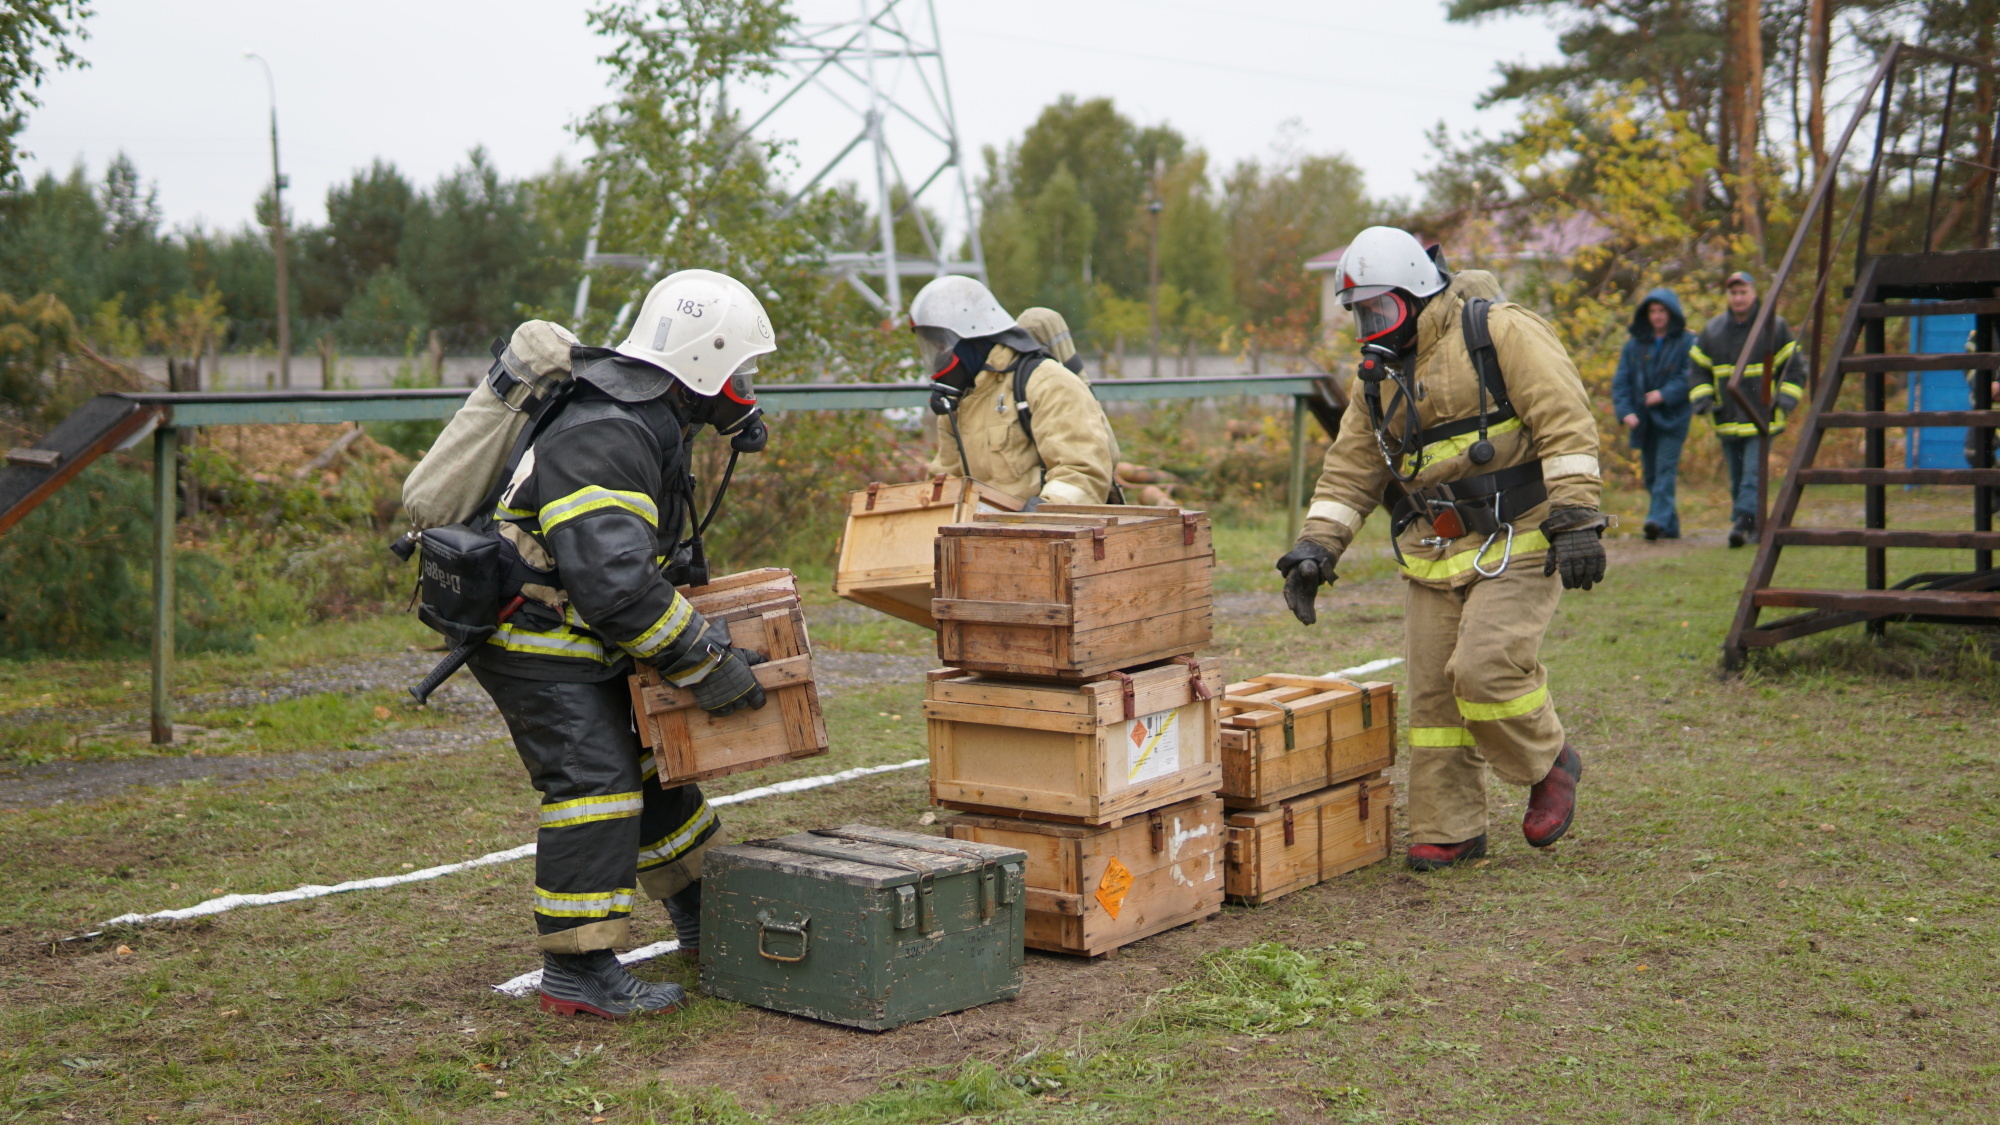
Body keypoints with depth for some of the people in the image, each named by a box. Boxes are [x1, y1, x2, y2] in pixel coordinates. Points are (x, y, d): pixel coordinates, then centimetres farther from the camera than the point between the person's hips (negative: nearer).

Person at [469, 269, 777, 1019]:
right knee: (594, 783, -12)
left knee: (652, 762, 17)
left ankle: (703, 916, 33)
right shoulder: (600, 440, -27)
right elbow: (614, 584, -34)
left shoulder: (649, 424, 8)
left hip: (583, 639, 11)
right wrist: (706, 663, -27)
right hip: (534, 645, -11)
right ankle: (576, 973, -5)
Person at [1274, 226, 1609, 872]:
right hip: (1435, 555, 7)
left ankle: (1548, 765, 11)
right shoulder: (1380, 374, 14)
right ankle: (1448, 830, 15)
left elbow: (1565, 423, -13)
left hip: (1517, 542, -7)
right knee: (1434, 692, 4)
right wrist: (1316, 547, 5)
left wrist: (1575, 521, -20)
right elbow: (1351, 468, 16)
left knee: (1486, 667, -18)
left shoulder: (1500, 333, -8)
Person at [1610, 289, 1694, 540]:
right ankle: (1671, 525, 18)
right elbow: (1621, 381, 5)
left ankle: (1659, 519, -22)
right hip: (1643, 419, 5)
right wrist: (1625, 411, -9)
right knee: (1650, 473, 8)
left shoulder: (1687, 342, 1)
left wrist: (1665, 394, -19)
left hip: (1672, 417, -5)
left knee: (1665, 468, -14)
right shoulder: (1635, 344, 10)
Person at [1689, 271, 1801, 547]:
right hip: (1728, 419, 4)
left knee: (1754, 472, -14)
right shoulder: (1713, 330, 10)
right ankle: (1752, 526, 18)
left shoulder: (1775, 326, 1)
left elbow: (1793, 366, 4)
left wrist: (1784, 398, -7)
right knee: (1736, 477, 8)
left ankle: (1743, 522, -21)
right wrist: (1702, 399, 0)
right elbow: (1699, 368, 15)